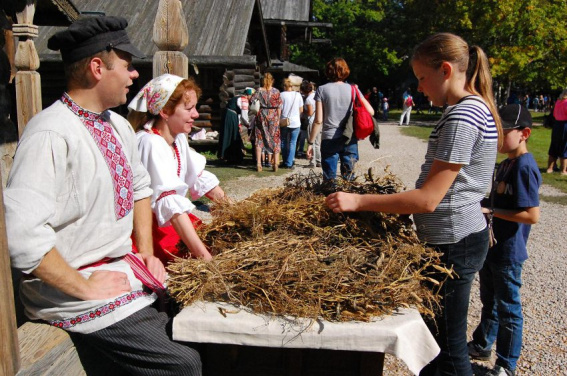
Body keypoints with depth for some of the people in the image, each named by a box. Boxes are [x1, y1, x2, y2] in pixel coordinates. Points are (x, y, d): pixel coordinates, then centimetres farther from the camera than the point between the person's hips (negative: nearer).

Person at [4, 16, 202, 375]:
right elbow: (21, 233, -29)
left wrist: (146, 252, 10)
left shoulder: (118, 125, 8)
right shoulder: (51, 134, -22)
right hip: (72, 290, -8)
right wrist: (85, 287, -19)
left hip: (122, 272, 8)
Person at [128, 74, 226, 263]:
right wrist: (203, 255, -37)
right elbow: (169, 202, -31)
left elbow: (202, 179, 10)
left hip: (173, 221, 8)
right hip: (148, 225, -8)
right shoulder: (150, 143, -21)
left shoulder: (178, 139, 5)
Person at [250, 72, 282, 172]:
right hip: (273, 116, 0)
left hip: (261, 116, 0)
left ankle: (258, 164, 4)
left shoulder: (259, 91, -2)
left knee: (259, 140, 7)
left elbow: (252, 101, -6)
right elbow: (279, 107, -3)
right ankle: (275, 163, 6)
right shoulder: (276, 92, -3)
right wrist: (278, 118, 4)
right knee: (275, 139, 9)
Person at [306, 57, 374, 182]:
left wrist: (310, 143, -1)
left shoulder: (322, 90, -3)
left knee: (330, 179, 5)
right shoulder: (353, 89, 2)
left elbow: (318, 120, -7)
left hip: (329, 139, -2)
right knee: (349, 179, 11)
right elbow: (370, 111, 2)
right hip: (350, 140, 2)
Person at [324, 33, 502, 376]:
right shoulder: (476, 108, 11)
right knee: (432, 335, 21)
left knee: (449, 348, 6)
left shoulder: (462, 118, -21)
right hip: (460, 235, 10)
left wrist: (358, 201, -20)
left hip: (453, 244, -10)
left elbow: (428, 199, -24)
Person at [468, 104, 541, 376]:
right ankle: (481, 346, 41)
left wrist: (491, 210, -25)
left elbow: (532, 215, -26)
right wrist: (483, 204, 2)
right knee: (489, 300, 23)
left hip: (508, 252, -9)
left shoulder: (524, 167, -22)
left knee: (508, 308, 7)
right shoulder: (507, 163, 7)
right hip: (491, 246, 9)